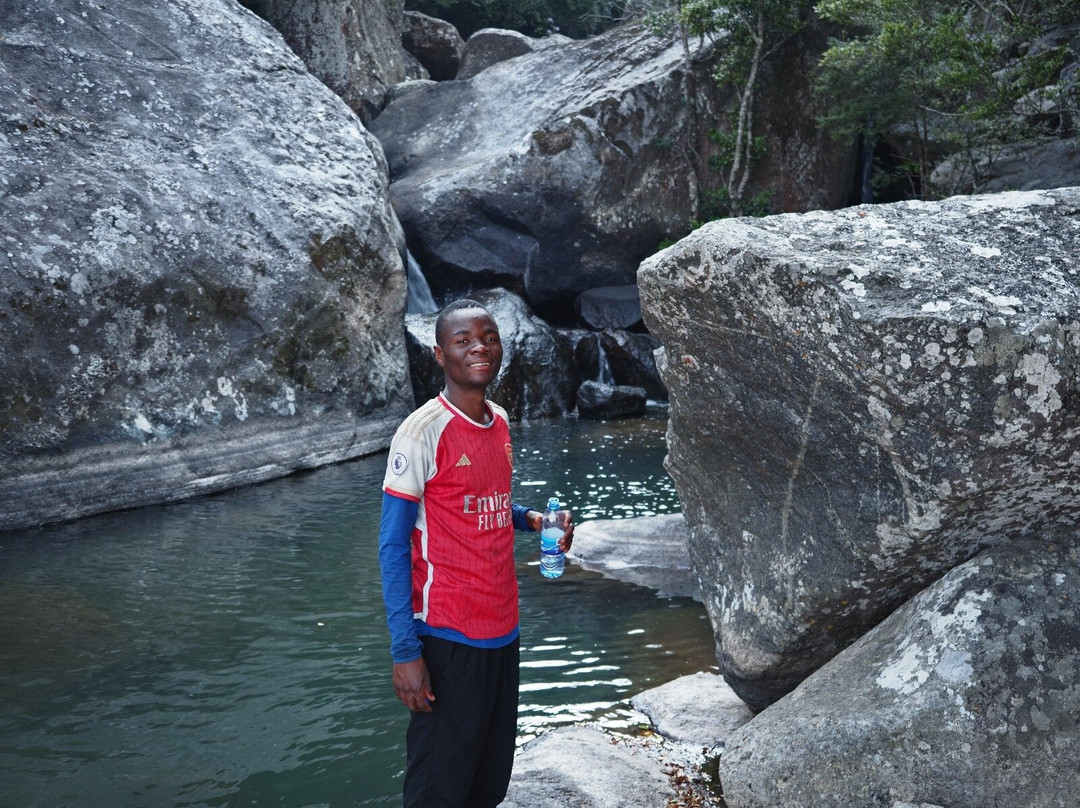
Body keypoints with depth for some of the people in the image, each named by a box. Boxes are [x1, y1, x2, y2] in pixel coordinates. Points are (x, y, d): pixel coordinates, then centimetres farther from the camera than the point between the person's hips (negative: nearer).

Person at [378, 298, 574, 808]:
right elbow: (392, 548, -14)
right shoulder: (422, 432, -14)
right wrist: (405, 652, -18)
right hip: (449, 635, -7)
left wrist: (530, 518, 2)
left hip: (502, 628, 7)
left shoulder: (500, 422, 8)